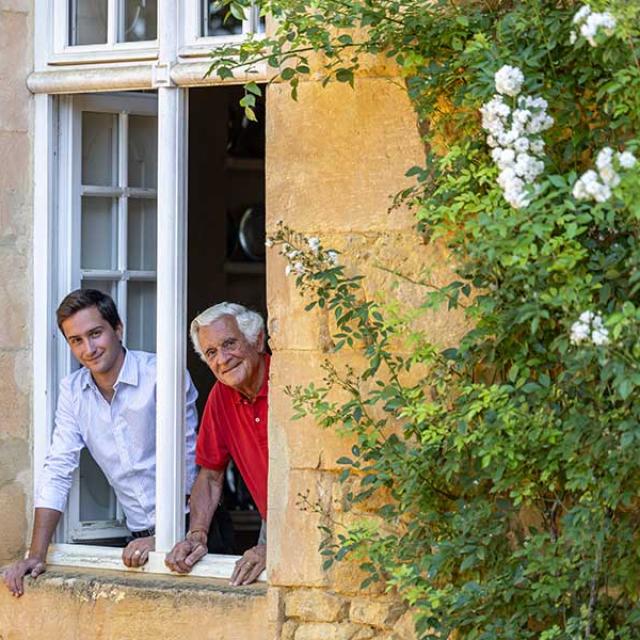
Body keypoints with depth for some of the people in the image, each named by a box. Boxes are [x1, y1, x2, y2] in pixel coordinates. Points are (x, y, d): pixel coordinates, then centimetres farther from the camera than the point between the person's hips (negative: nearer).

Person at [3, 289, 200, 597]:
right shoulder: (72, 390, 7)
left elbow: (186, 465, -11)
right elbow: (57, 471, 5)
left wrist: (161, 537, -16)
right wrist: (36, 556, -4)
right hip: (139, 537, 4)